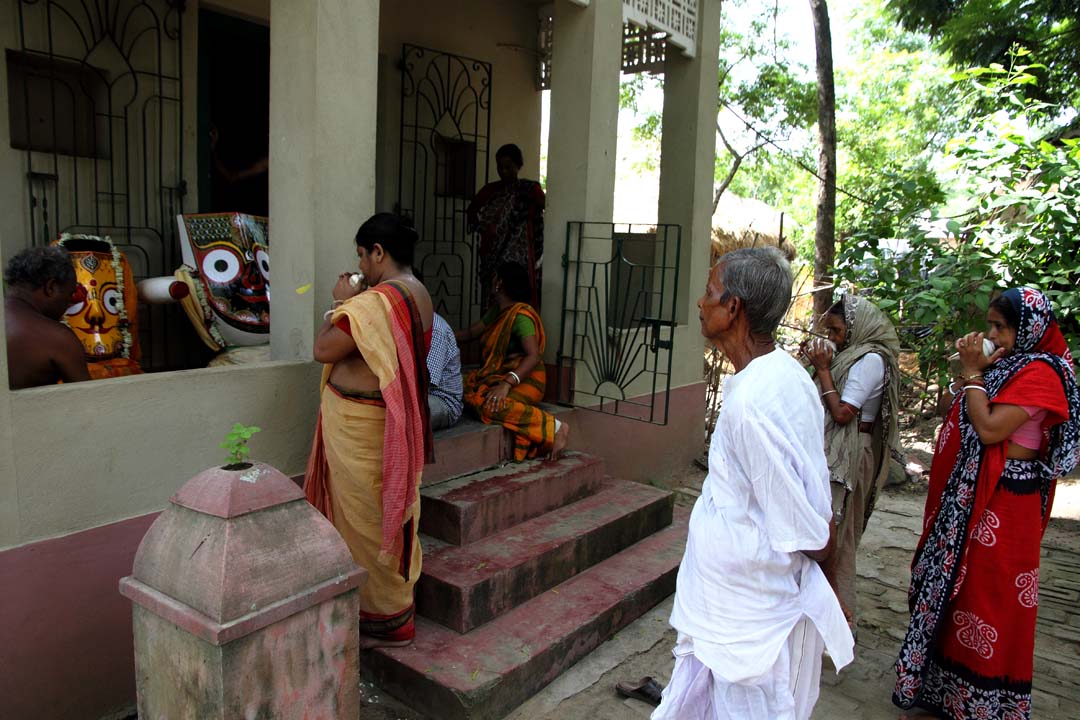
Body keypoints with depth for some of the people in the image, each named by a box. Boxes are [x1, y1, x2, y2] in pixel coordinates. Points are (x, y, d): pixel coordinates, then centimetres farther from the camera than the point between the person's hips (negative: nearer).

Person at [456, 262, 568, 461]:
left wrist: (507, 383, -35)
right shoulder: (497, 311, 15)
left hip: (523, 379, -9)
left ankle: (553, 426, -24)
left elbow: (534, 356, -24)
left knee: (489, 404, -36)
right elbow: (470, 333, 26)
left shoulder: (521, 315, -13)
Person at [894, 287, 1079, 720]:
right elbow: (963, 423, 12)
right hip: (972, 496, 9)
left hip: (1004, 502, -9)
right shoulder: (1003, 366, 13)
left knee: (990, 594, 1)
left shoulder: (1038, 373, -14)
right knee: (956, 586, 15)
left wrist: (972, 373, -17)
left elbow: (989, 429, -23)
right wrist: (971, 371, 5)